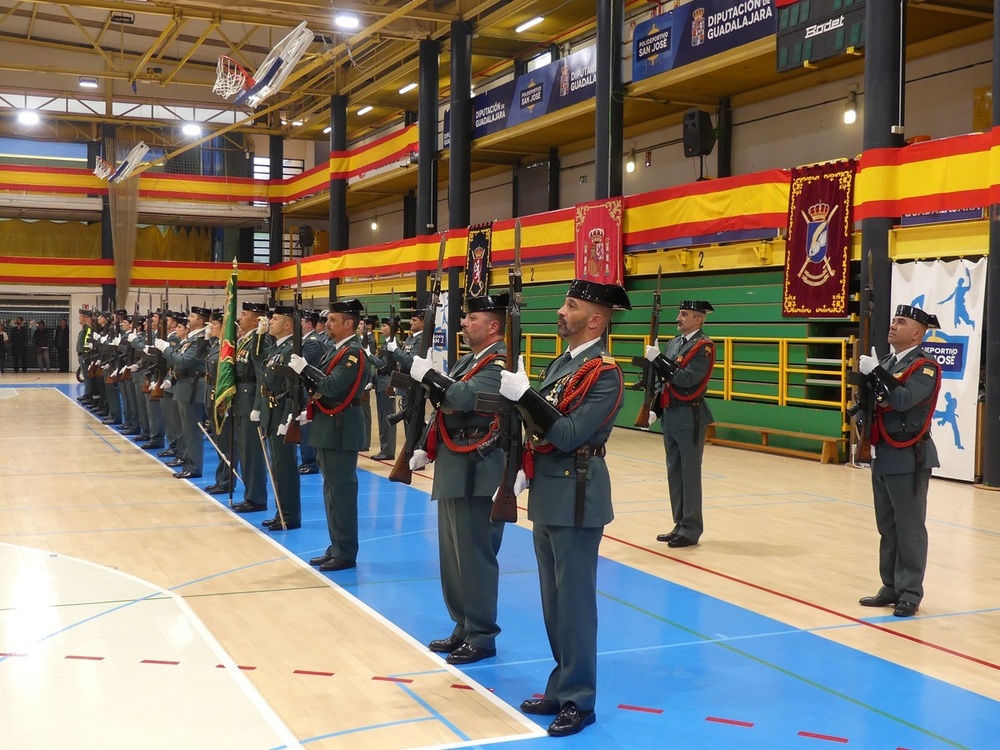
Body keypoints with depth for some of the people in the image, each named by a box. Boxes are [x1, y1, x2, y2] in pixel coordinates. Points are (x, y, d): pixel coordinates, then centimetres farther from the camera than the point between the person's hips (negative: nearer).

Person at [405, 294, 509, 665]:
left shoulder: (499, 364, -13)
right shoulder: (466, 361, 17)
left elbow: (466, 397, -30)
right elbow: (445, 411, 22)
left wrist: (427, 374, -23)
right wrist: (427, 448, 13)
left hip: (477, 474, -10)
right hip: (453, 471, 10)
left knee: (475, 557, -3)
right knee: (453, 556, 15)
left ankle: (482, 636, 7)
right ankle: (463, 628, 26)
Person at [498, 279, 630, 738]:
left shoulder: (604, 373, -15)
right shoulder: (561, 364, 13)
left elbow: (570, 436, -22)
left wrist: (524, 395, -25)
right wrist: (521, 474, 8)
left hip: (576, 500, -9)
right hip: (548, 497, 9)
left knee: (575, 601, 0)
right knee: (554, 601, 15)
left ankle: (579, 700, 11)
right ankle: (562, 688, 27)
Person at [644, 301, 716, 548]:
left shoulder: (704, 346, -11)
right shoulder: (674, 342, 13)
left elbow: (686, 379, -22)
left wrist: (658, 360, -20)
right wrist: (654, 408, 11)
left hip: (690, 419, -8)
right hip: (670, 416, 8)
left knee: (689, 474, -2)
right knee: (674, 473, 12)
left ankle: (691, 530, 5)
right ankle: (680, 525, 21)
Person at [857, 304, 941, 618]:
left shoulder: (925, 367, -10)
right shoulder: (886, 362, 13)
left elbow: (904, 400, -24)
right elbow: (871, 400, 11)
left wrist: (876, 372, -23)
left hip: (908, 458, -8)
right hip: (883, 455, 8)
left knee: (909, 529, -1)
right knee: (887, 528, 13)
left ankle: (910, 593, 7)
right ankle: (891, 587, 22)